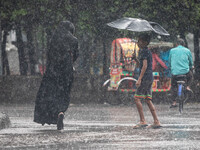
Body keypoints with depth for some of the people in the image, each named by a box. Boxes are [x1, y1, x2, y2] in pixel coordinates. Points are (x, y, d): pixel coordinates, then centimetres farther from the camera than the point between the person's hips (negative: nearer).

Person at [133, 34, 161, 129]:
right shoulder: (148, 51, 18)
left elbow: (145, 66, -19)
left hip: (145, 77, -10)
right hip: (150, 78, 10)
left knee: (137, 98, -8)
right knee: (148, 100, 8)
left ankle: (142, 121, -12)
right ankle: (156, 122, 4)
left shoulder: (144, 51, -11)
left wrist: (139, 79, -22)